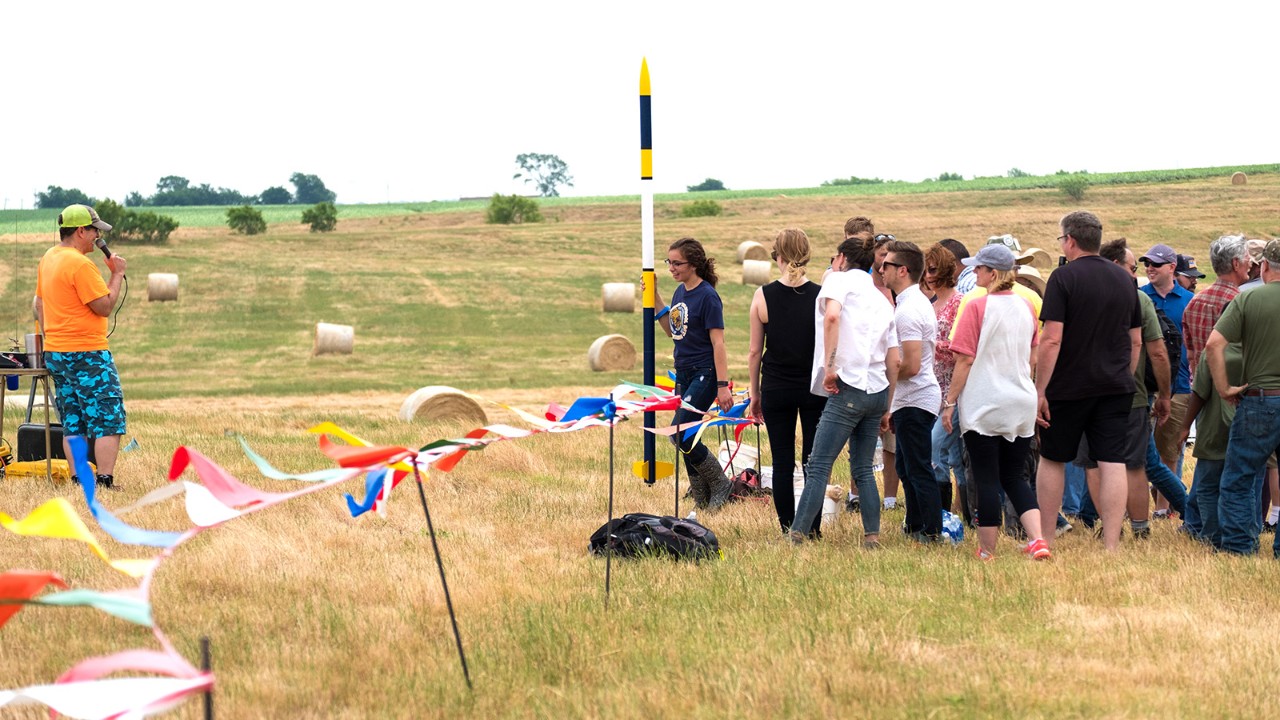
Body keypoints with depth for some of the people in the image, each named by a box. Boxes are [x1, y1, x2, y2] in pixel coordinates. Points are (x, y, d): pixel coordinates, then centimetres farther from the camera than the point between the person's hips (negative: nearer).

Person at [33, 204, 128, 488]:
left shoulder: (48, 259, 12)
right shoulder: (80, 264, -17)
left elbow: (39, 303, 20)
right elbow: (105, 306, -16)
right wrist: (117, 274, -6)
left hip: (55, 354, 9)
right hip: (87, 355, -9)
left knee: (73, 424, 11)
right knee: (109, 421, -5)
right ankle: (105, 481, -11)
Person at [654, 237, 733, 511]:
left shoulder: (707, 296, -15)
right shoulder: (680, 292, 9)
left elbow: (718, 343, -17)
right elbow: (672, 331, 21)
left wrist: (723, 385, -20)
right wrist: (654, 297, 12)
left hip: (704, 375, -9)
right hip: (684, 374, 9)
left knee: (679, 433, -15)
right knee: (685, 438, 8)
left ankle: (720, 484, 1)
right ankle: (702, 502, 16)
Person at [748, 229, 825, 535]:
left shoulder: (763, 296, -6)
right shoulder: (822, 297, -8)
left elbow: (755, 352, 0)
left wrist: (755, 393, 10)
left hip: (776, 389, 0)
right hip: (815, 387, 0)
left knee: (782, 462, 6)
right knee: (813, 461, 7)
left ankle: (788, 531, 6)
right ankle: (811, 530, 6)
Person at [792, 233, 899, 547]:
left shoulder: (840, 279, 4)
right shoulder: (882, 300, 22)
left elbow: (832, 314, -19)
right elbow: (894, 362, 18)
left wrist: (829, 365, -19)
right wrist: (887, 409, 21)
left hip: (850, 388, -7)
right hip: (879, 391, 7)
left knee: (818, 467, -8)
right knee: (863, 470, 14)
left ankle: (797, 536, -13)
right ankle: (872, 536, 10)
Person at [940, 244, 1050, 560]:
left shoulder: (979, 307, -12)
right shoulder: (1026, 307, 6)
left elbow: (965, 360, -12)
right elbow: (1033, 359, 14)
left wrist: (949, 402, -5)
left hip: (983, 406, -5)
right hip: (1021, 405, 5)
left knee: (987, 480, 1)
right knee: (1014, 477, 13)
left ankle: (987, 551, 5)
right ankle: (1038, 539, -2)